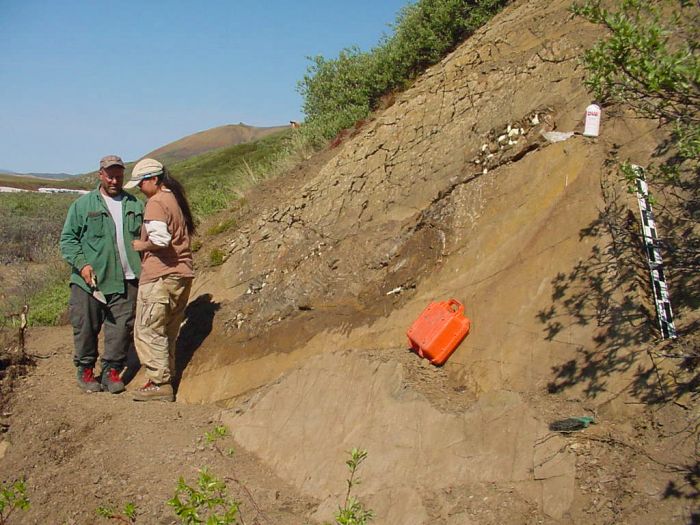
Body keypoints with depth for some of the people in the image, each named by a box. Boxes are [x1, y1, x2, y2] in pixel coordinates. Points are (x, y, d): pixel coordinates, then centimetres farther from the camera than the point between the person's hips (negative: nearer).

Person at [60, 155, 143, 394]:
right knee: (86, 327, 5)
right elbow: (67, 238, 3)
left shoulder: (135, 205, 11)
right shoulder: (82, 205, 4)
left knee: (122, 329, 3)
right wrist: (81, 264, -11)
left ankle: (112, 371, 17)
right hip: (89, 281, -2)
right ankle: (85, 370, 22)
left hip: (126, 280, 2)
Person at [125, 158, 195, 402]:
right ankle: (167, 378, 21)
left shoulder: (156, 202, -12)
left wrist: (141, 245, -7)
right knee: (167, 332, 16)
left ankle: (159, 383, -1)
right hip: (183, 274, 9)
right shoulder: (176, 199, 15)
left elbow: (160, 239, -25)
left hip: (160, 276, -9)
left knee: (148, 330, -1)